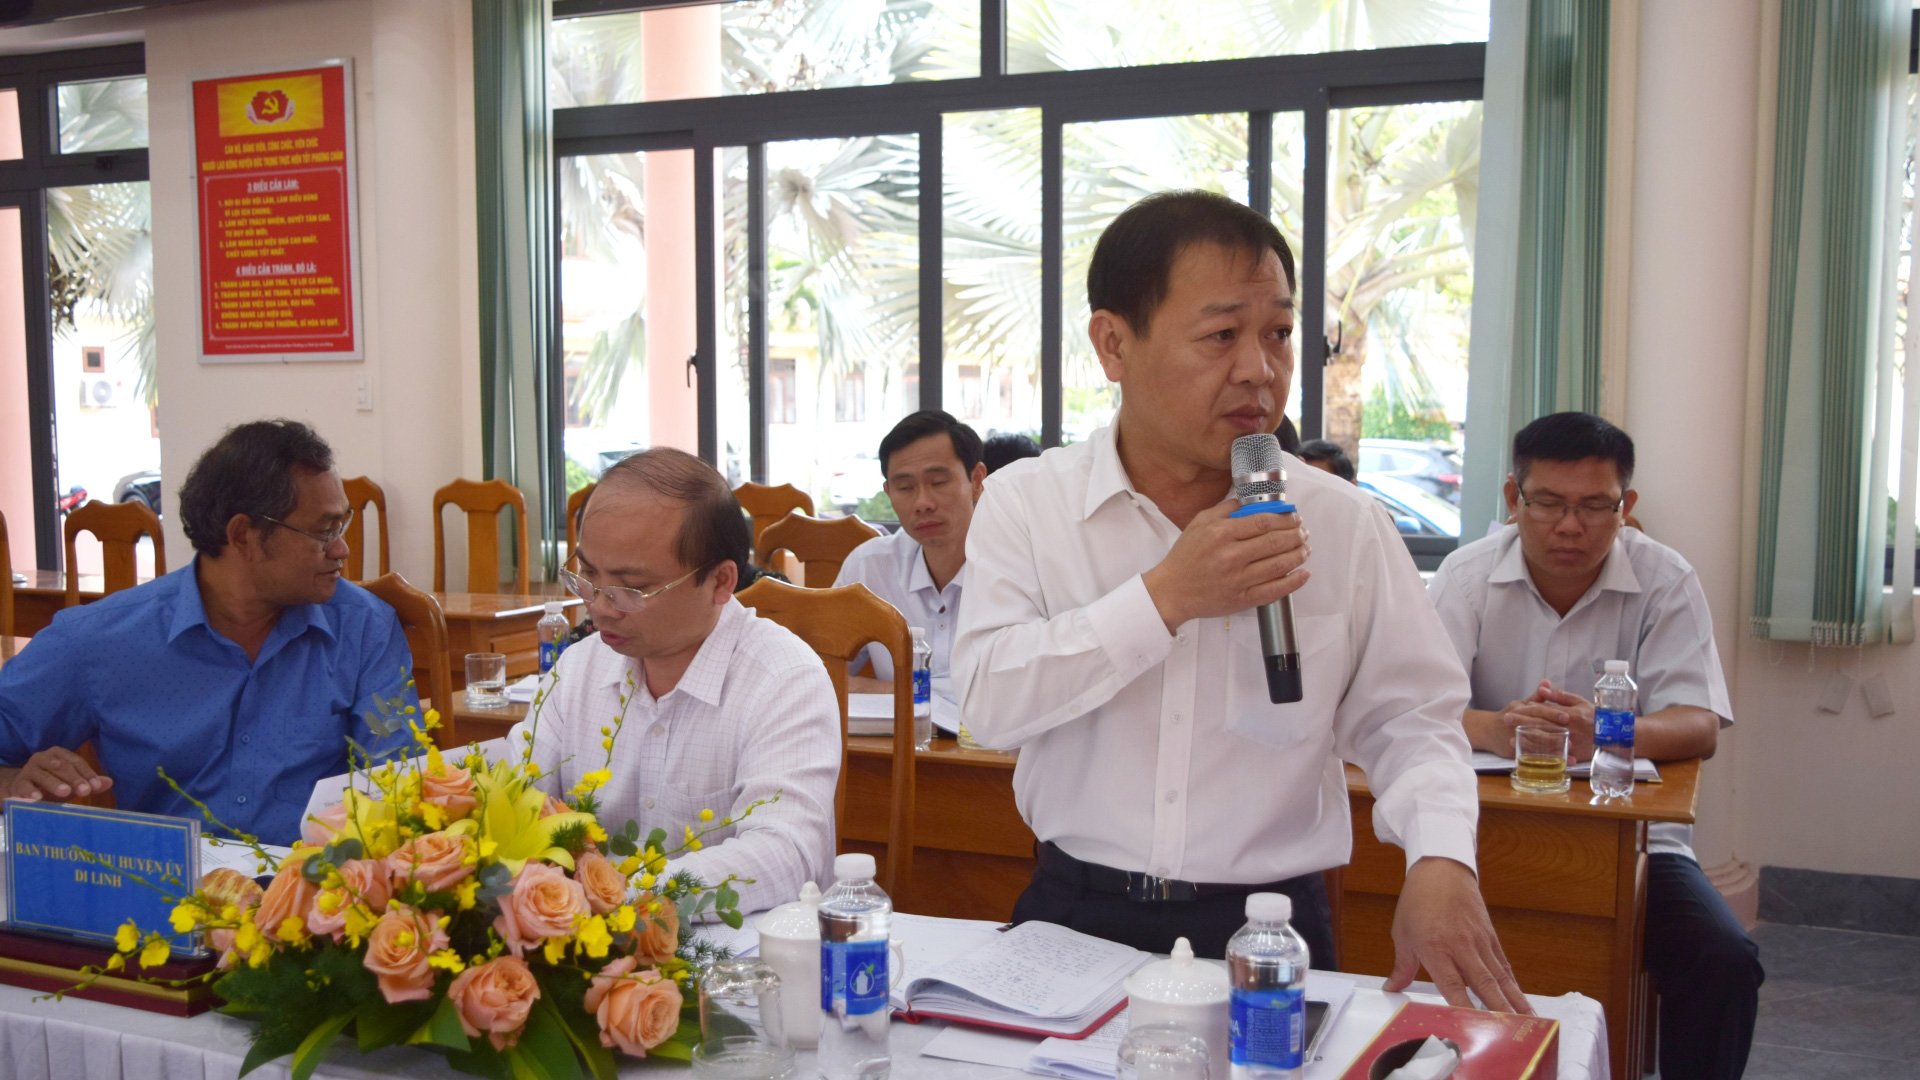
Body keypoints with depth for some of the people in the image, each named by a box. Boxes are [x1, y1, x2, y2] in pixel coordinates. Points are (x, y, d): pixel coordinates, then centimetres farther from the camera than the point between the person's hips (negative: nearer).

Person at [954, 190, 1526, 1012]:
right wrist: (1166, 598, -17)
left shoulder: (1342, 521, 2)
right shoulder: (1027, 504, -1)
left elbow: (1407, 718, 5)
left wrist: (1441, 861, -13)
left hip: (1270, 929, 1)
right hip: (1076, 915, -1)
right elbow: (987, 700, -11)